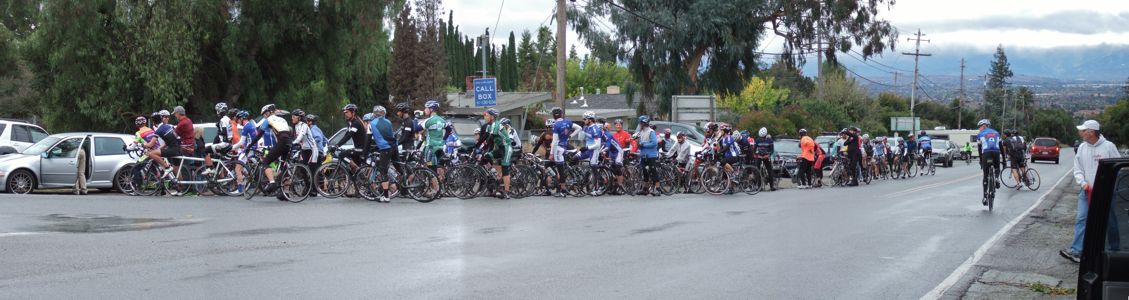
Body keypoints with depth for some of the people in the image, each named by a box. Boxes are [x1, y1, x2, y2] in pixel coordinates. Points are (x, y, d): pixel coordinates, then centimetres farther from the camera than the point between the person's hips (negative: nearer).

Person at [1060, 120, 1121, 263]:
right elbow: (1078, 169, 10)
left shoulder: (1108, 146, -8)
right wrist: (1083, 183, -7)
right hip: (1086, 191, 4)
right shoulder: (1082, 147, 4)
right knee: (1081, 220, -5)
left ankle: (1115, 250, 23)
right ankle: (1077, 251, -9)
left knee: (1110, 222, 7)